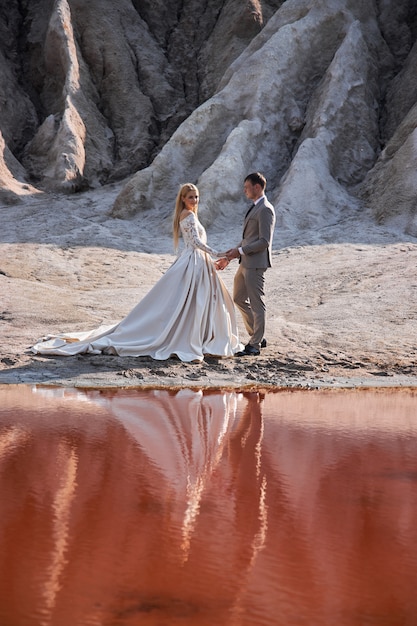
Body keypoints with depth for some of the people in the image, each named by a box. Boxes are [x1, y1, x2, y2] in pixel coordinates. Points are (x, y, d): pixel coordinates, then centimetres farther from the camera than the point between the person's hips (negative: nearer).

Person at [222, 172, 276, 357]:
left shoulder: (265, 209, -15)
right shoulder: (255, 207, 16)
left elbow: (264, 241, -21)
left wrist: (240, 251, -18)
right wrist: (229, 257, 18)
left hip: (255, 263, -11)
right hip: (245, 263, 11)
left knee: (257, 304, -2)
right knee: (239, 299, 17)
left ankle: (255, 345, 6)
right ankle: (258, 337, 27)